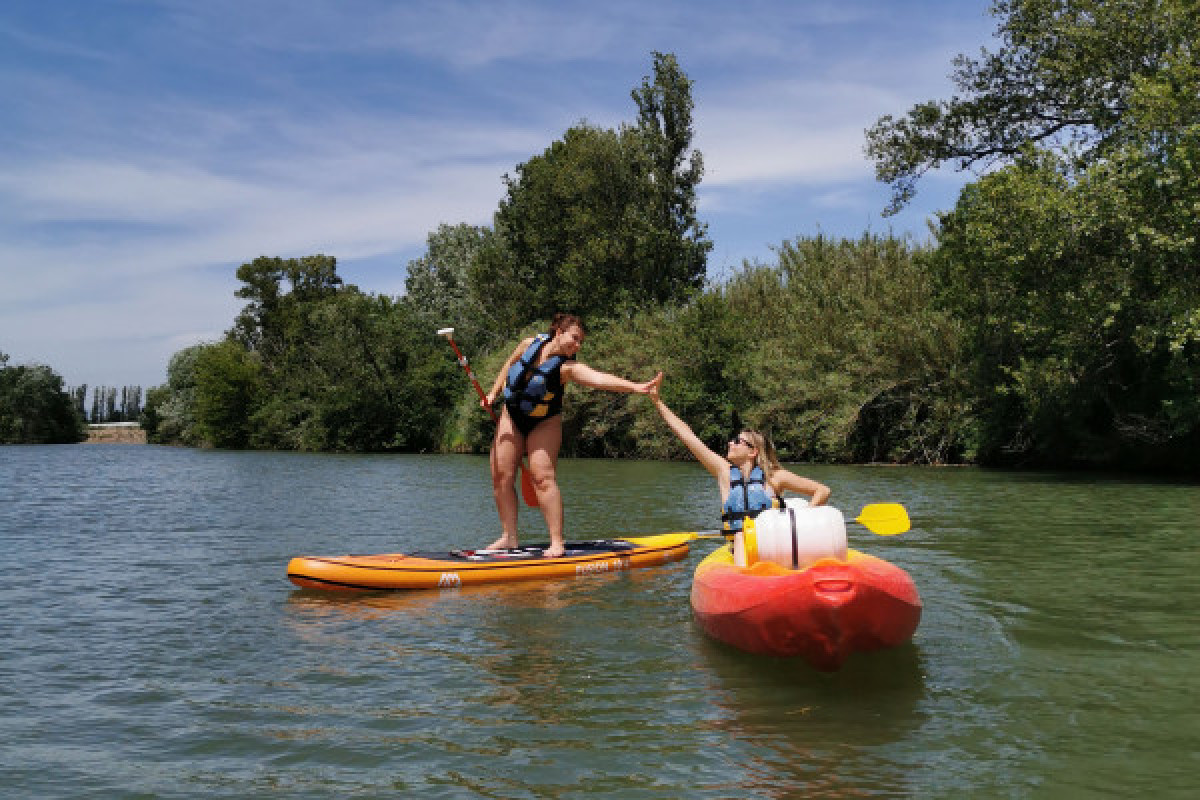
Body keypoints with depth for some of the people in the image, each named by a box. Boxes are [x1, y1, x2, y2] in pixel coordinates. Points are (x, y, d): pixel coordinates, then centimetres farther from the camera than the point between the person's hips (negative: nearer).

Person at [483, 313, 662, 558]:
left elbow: (597, 378, -38)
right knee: (501, 476, -2)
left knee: (542, 477, -17)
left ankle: (557, 541, -14)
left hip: (544, 423, -4)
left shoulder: (567, 367, -21)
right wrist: (494, 392, 12)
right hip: (511, 417, 4)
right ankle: (509, 536, 9)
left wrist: (635, 386, -52)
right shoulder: (530, 344, -9)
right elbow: (509, 365, 12)